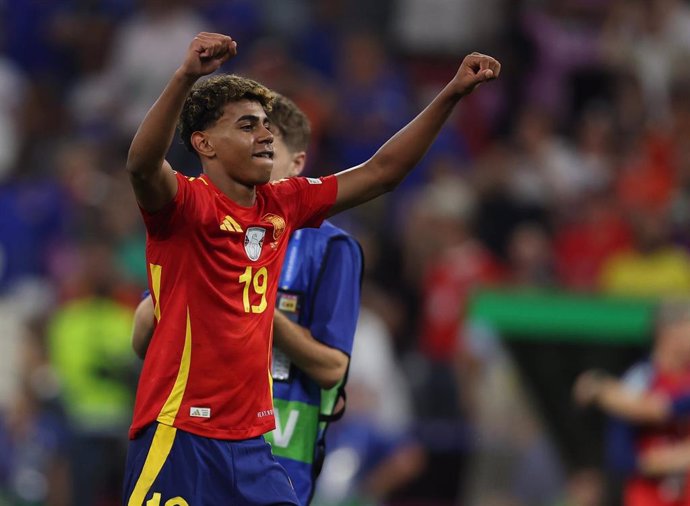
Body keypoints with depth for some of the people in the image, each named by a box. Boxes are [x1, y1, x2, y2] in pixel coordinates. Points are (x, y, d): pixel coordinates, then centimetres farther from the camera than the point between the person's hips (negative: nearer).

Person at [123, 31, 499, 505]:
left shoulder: (282, 206, 11)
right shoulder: (188, 205, -9)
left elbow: (380, 172, 17)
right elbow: (142, 164, -31)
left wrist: (452, 94, 12)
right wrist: (186, 76, -45)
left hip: (252, 442, 7)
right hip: (180, 436, -7)